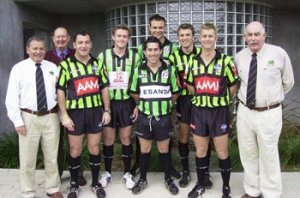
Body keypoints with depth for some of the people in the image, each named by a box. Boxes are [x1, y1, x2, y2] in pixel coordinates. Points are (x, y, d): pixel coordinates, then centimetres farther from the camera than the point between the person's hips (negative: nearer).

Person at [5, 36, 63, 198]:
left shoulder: (53, 67, 7)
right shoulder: (19, 68, -1)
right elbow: (12, 97, -4)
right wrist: (17, 121, -10)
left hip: (51, 117, 3)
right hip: (28, 118, -2)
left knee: (52, 157, 15)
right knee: (27, 159, 8)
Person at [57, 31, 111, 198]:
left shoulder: (97, 63, 7)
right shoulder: (66, 65, -3)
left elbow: (104, 88, 10)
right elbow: (60, 91, -5)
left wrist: (107, 110, 4)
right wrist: (64, 115, -11)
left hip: (95, 111, 3)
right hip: (75, 112, -2)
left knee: (95, 149, 11)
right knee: (75, 151, 8)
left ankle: (96, 183, 26)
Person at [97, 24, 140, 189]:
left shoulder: (135, 57, 1)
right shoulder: (103, 56, 0)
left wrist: (138, 105, -2)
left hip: (127, 103, 0)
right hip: (108, 103, 0)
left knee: (126, 139, 8)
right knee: (108, 139, 9)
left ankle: (127, 173, 23)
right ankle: (107, 172, 26)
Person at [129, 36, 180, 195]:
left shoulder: (169, 70, -5)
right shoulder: (138, 71, -3)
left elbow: (175, 92, 6)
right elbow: (134, 92, 9)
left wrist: (165, 105, 6)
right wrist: (144, 104, 10)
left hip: (163, 117, -1)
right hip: (144, 117, 1)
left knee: (164, 149, 12)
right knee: (144, 150, 12)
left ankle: (168, 179, 30)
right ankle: (142, 179, 30)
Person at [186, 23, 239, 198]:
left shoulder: (225, 60, -7)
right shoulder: (194, 62, 5)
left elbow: (234, 85, 1)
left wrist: (222, 99, 7)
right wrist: (202, 97, 9)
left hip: (219, 112, -3)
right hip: (199, 111, 3)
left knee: (222, 152, 5)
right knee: (200, 151, 13)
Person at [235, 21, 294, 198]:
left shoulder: (279, 53, -8)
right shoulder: (239, 57, 1)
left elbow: (288, 82, 5)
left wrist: (273, 97, 12)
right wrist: (245, 96, 9)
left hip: (269, 114, -3)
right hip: (244, 112, 4)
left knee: (268, 156, 8)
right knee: (248, 154, 15)